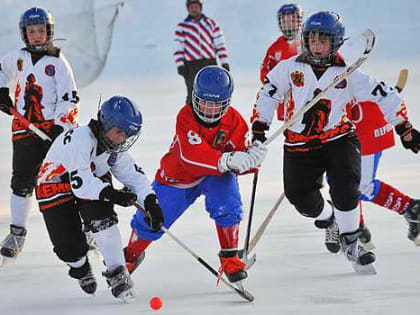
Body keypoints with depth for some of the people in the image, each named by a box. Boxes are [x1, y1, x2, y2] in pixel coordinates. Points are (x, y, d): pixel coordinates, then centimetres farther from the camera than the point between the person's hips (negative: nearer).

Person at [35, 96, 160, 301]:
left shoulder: (114, 146, -8)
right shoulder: (81, 139, -33)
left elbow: (133, 175, -2)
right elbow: (80, 184, -37)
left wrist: (150, 203, -17)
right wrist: (111, 194, -47)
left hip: (93, 180, 6)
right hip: (55, 188, -5)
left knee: (101, 218, -24)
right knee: (69, 248, -12)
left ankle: (116, 273, -16)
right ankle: (80, 267, 24)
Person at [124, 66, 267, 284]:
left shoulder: (234, 121, -20)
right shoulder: (186, 116, -28)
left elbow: (238, 165, -21)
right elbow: (191, 155, -45)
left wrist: (251, 158, -46)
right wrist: (227, 160, -59)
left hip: (216, 175, 1)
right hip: (178, 176, -1)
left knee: (227, 207, -30)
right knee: (150, 223, 1)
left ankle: (230, 258, -8)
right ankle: (131, 255, 34)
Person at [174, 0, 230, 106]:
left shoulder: (211, 23, 13)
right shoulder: (182, 26, 8)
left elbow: (220, 44, 10)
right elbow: (178, 48, 3)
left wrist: (225, 63, 2)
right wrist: (180, 65, -9)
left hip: (210, 64, 2)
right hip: (191, 66, -2)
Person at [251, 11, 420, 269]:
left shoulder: (347, 74, -5)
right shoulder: (291, 68, -1)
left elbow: (385, 97, -1)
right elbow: (268, 92, 12)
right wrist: (259, 126, 9)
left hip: (339, 139, -2)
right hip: (300, 146, 2)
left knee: (345, 190, -21)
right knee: (303, 199, 1)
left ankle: (351, 244, -3)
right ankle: (328, 220, 36)